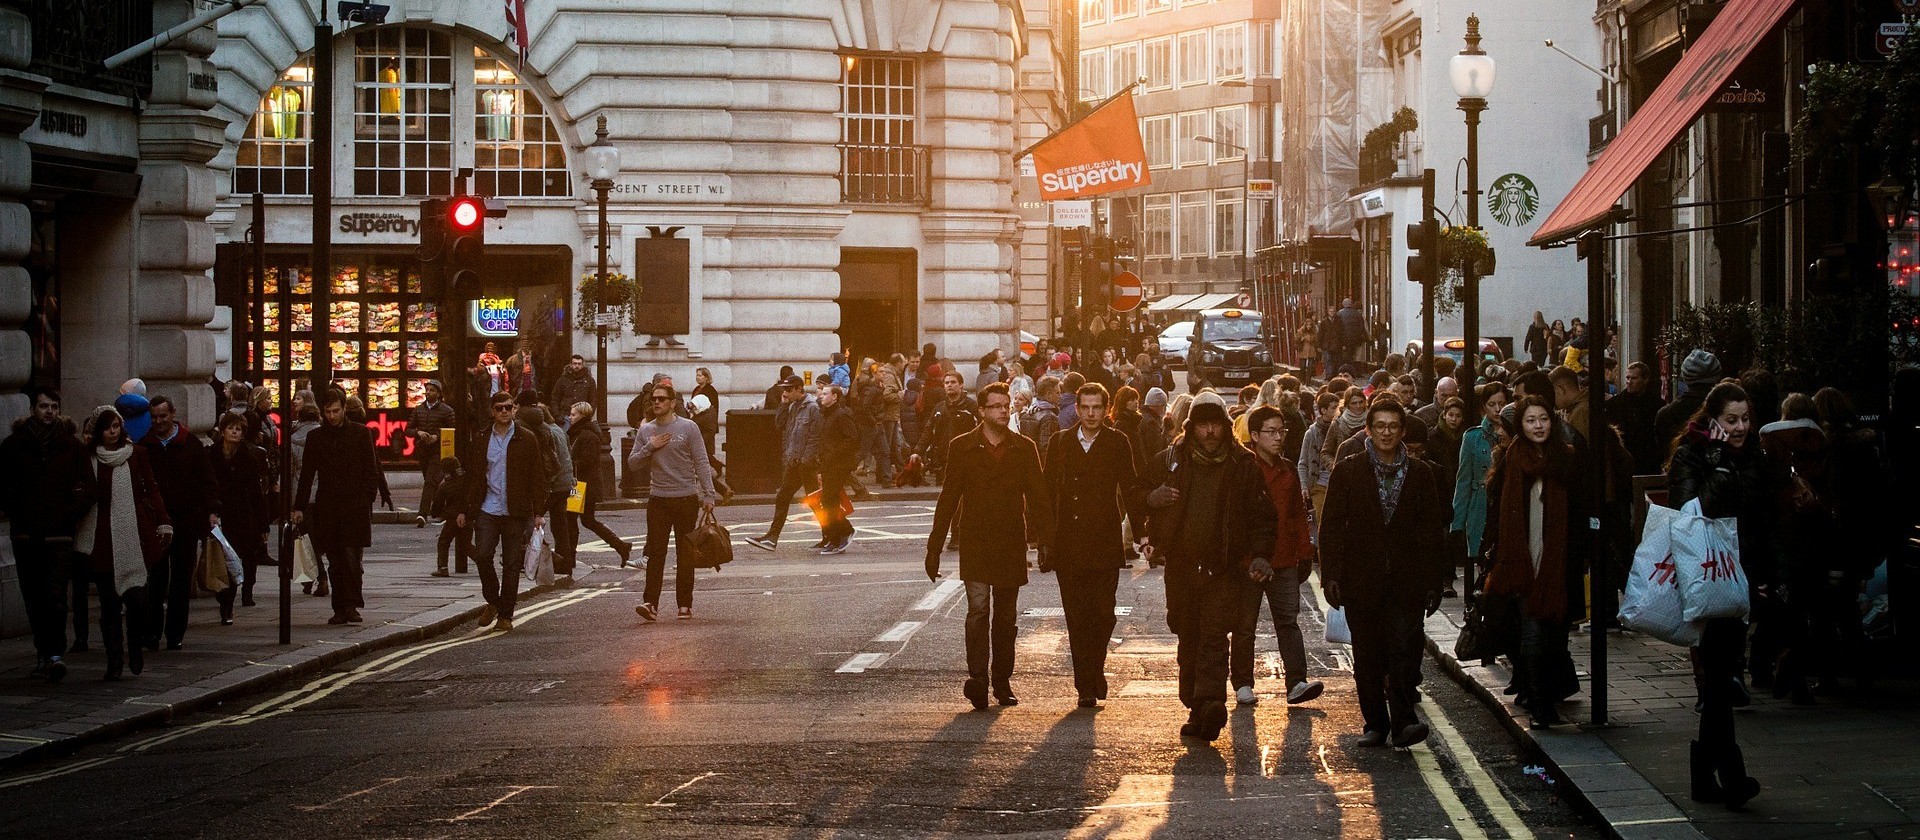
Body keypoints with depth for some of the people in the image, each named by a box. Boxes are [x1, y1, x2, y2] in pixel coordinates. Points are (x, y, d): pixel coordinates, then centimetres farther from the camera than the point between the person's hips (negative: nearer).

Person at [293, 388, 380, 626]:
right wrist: (299, 507, 8)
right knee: (335, 561, 4)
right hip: (327, 508, 3)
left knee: (351, 557, -12)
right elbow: (307, 473, 14)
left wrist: (367, 501, -6)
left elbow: (371, 471, 4)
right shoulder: (315, 437, 12)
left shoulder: (360, 433, 4)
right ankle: (340, 609, 7)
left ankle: (351, 605, -10)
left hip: (354, 507, -3)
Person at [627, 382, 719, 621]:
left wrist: (708, 494, -9)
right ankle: (651, 603, -11)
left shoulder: (688, 428, -1)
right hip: (658, 500, 2)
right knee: (656, 552, -6)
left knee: (685, 555, 5)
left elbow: (702, 463, -3)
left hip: (686, 498, -2)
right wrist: (649, 448, -9)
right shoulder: (646, 431, 8)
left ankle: (685, 605, 10)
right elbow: (632, 463, 8)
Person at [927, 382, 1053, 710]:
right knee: (978, 609, -16)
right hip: (975, 543, -2)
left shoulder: (1024, 448, 6)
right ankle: (977, 677, -20)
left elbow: (1037, 495, 5)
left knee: (1007, 617, 9)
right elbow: (948, 498, 4)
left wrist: (1042, 534, -9)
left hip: (1011, 544, 2)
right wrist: (934, 547, 2)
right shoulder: (963, 447, 3)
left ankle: (1002, 681, 18)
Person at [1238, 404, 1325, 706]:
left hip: (1284, 561, 5)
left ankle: (1296, 682, -8)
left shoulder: (1288, 470, 13)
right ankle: (1243, 685, 12)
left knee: (1288, 620, -2)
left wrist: (1304, 553, 14)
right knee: (1245, 624, 5)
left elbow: (1298, 514, 18)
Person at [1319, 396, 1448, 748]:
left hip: (1406, 580, 0)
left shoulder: (1420, 474, 9)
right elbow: (1331, 527, 3)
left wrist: (1433, 583, 5)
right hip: (1361, 579, 0)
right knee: (1367, 656, 5)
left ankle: (1403, 722, -14)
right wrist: (1331, 575, -5)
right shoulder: (1347, 471, 5)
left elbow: (1430, 531, 10)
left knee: (1404, 646, -13)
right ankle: (1375, 724, 14)